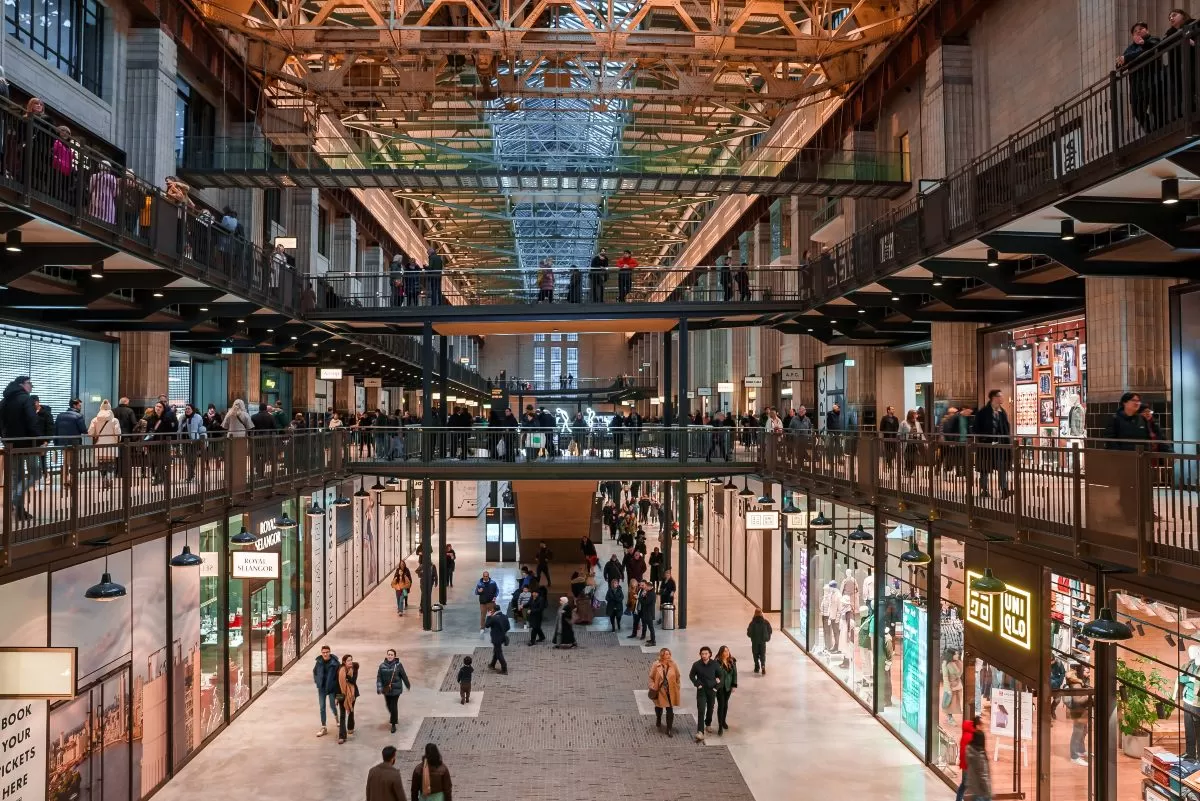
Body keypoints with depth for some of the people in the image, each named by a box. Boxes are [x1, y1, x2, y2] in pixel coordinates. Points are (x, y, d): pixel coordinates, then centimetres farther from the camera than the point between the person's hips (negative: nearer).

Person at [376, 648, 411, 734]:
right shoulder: (382, 665, -3)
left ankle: (393, 724, 8)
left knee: (393, 706, -5)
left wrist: (408, 685, 9)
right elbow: (379, 677, -6)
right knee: (389, 706, 15)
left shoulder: (398, 665, -8)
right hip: (386, 689, 3)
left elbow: (404, 676, 0)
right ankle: (393, 718, 45)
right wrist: (379, 687, -16)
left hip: (396, 689, -3)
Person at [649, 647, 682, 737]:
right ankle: (658, 723, 49)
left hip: (670, 692, 0)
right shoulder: (656, 665, -12)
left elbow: (677, 678, 1)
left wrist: (677, 688, 0)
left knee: (670, 710, -5)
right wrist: (653, 688, -10)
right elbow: (651, 677, -3)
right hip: (659, 691, 0)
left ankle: (669, 729, 9)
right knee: (659, 708, 22)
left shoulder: (673, 665, -8)